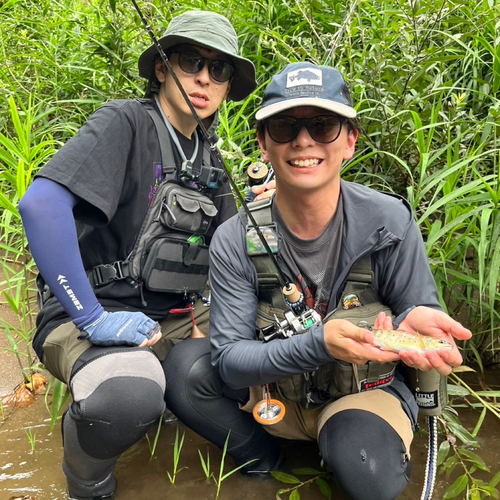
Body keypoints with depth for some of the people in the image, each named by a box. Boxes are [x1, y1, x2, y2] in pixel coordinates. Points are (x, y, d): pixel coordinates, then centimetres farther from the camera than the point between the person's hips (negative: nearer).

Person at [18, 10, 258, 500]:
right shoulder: (126, 122, -10)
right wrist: (91, 317, -24)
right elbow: (40, 203, -25)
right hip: (97, 318, -7)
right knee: (131, 398, -38)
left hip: (176, 318, 7)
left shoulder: (206, 160, 14)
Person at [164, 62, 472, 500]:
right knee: (187, 365, -23)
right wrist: (318, 344, -38)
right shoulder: (235, 241, -16)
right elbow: (228, 357, -20)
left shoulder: (390, 222, -18)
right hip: (275, 392, 2)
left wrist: (415, 320, -35)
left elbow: (422, 311, -8)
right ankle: (261, 463, 3)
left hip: (366, 390, -2)